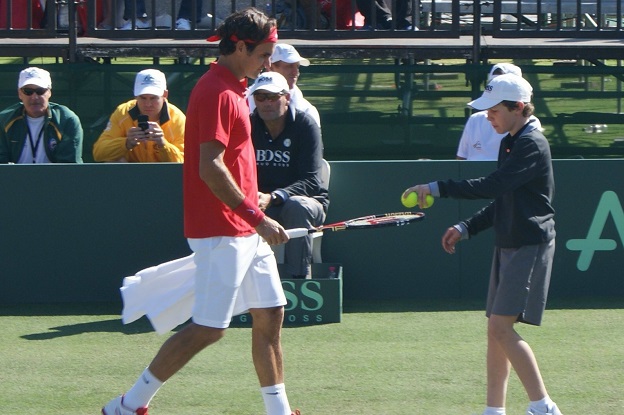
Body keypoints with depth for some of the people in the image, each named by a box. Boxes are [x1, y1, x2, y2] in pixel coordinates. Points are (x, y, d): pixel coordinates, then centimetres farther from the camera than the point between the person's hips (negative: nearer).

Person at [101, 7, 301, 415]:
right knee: (209, 328, -7)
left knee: (271, 314, 11)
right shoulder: (216, 93, -17)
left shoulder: (233, 89, 14)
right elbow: (210, 168, -24)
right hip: (221, 232, -10)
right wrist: (256, 217, -23)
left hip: (245, 230, 10)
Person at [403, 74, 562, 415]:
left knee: (501, 326, -15)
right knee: (496, 329, 8)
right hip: (508, 245, 10)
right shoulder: (509, 143, 14)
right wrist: (467, 228, 13)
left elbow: (492, 186, -25)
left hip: (530, 246, -10)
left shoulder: (532, 145, -15)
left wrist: (438, 189, -25)